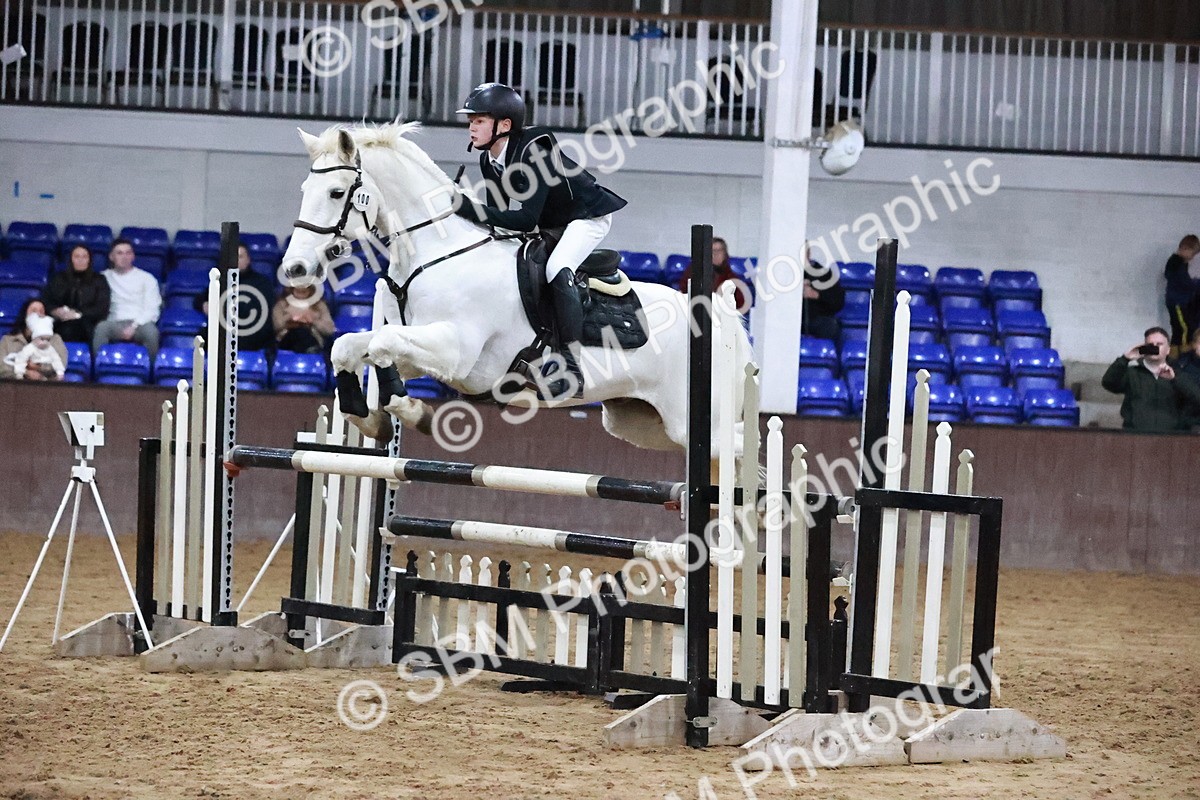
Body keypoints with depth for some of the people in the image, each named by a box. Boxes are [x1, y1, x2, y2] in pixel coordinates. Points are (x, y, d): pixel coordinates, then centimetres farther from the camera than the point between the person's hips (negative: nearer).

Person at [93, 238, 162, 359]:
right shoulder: (104, 277, 18)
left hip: (139, 323, 0)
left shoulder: (146, 278, 13)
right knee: (101, 328, -35)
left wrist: (134, 326, -12)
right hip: (115, 323, 0)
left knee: (151, 331, -36)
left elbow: (152, 309, 4)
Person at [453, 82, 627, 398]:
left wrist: (469, 209, -40)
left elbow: (526, 218, -36)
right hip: (547, 226, 10)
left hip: (588, 216, -10)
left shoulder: (533, 150, -30)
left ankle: (571, 366, -32)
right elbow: (498, 214, 2)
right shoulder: (488, 160, -4)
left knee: (557, 269, -32)